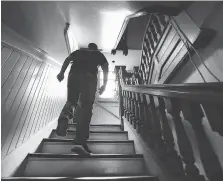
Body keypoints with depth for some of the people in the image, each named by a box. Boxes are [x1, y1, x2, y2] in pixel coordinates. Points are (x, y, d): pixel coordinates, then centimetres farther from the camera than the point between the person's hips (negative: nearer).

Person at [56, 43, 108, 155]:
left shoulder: (79, 51, 33)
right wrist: (104, 84, 8)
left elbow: (68, 59, 16)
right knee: (86, 106, -8)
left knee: (71, 100, 17)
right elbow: (105, 67, 12)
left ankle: (63, 118, -15)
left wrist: (62, 72, 6)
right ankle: (80, 141, -17)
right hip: (90, 76, -2)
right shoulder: (99, 54, 29)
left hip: (74, 74, 3)